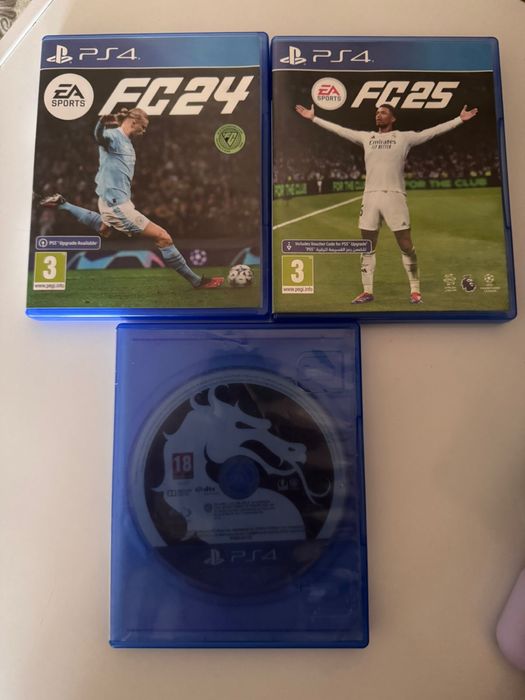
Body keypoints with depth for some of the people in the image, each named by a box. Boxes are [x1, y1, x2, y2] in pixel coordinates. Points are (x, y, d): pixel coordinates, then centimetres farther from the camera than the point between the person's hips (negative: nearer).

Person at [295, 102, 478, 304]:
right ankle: (367, 291, 17)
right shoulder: (366, 137, 15)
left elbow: (434, 131, 4)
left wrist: (460, 119, -4)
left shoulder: (404, 137, 6)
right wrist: (314, 118, 21)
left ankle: (415, 290, 10)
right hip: (370, 196, 3)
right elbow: (338, 129, 19)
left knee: (406, 247, -2)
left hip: (394, 197, -3)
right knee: (367, 248, 6)